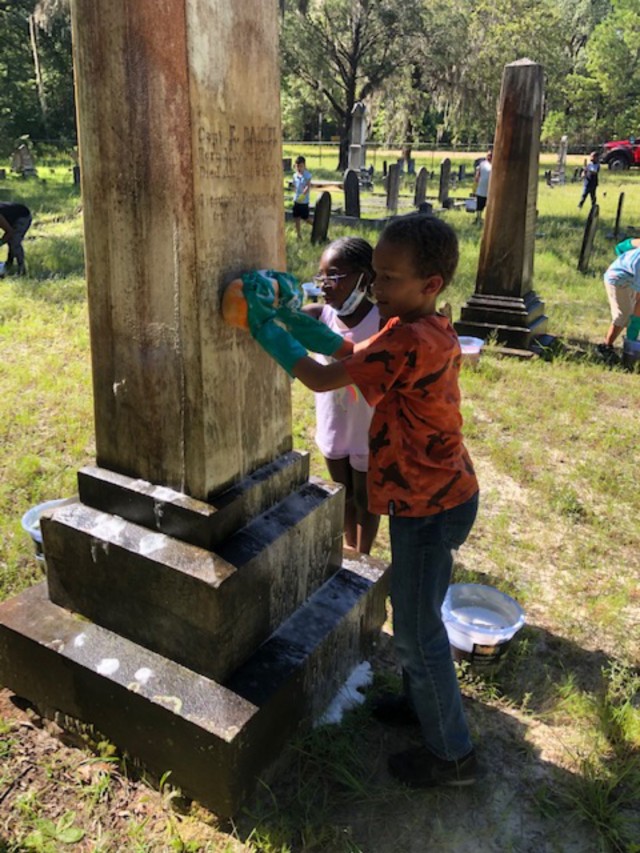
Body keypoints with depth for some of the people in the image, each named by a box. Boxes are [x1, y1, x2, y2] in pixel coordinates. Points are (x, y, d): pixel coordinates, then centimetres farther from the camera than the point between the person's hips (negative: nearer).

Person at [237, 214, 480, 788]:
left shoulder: (411, 342, -27)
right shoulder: (422, 329, 5)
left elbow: (320, 377, -25)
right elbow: (345, 350, 10)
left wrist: (267, 325, -13)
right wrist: (287, 312, 1)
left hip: (429, 506, -10)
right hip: (436, 496, 10)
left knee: (416, 629, 6)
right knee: (418, 615, 25)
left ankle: (452, 754, 25)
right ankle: (425, 700, 47)